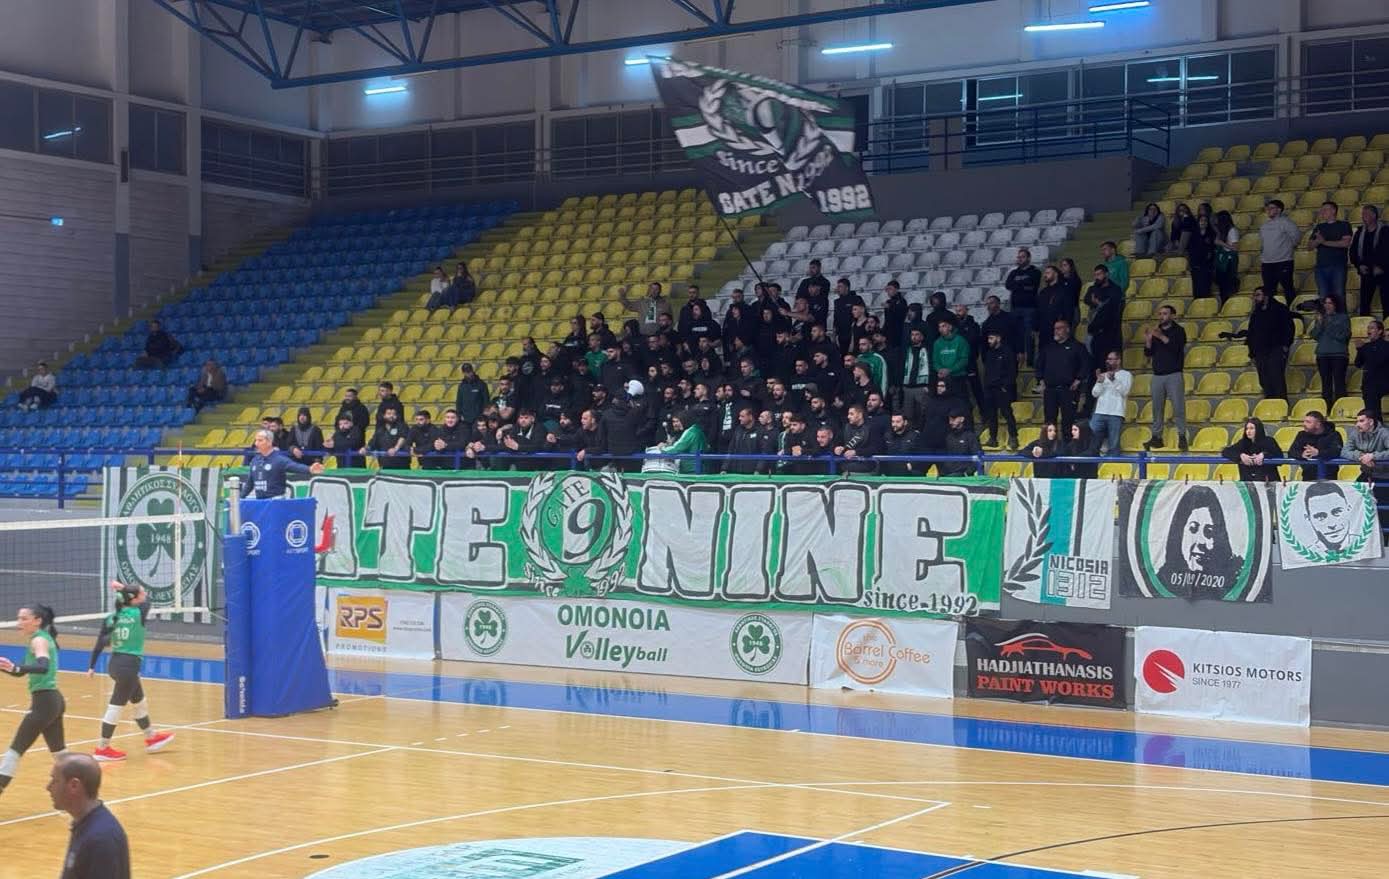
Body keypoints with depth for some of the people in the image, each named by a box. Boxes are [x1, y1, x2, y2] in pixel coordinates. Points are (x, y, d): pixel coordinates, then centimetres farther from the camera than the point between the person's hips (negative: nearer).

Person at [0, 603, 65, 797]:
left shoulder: (39, 640, -13)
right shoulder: (42, 638, 14)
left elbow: (43, 667, -34)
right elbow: (22, 671, 22)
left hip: (44, 702, -10)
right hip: (53, 700, 10)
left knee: (16, 747, -8)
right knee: (58, 749, 17)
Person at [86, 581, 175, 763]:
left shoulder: (111, 618, 3)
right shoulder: (139, 614, -11)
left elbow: (99, 644, 2)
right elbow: (147, 599, 11)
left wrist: (92, 666, 6)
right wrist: (123, 587, 10)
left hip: (115, 664, 8)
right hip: (128, 665, -8)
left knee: (139, 702, 24)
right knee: (116, 706, -1)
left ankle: (151, 738, 40)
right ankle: (102, 748, 3)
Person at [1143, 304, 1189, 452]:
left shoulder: (1178, 331, 2)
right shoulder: (1155, 331, 15)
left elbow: (1177, 347, -16)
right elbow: (1148, 353, 12)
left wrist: (1161, 337, -25)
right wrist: (1148, 340, -6)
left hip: (1174, 375, -4)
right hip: (1158, 375, 4)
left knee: (1178, 406, -8)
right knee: (1157, 407, 3)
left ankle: (1182, 437, -5)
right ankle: (1156, 437, 6)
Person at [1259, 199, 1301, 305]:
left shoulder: (1285, 222, -6)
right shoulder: (1264, 226, 17)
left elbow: (1296, 236, -15)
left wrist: (1291, 246, 0)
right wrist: (1261, 261, 18)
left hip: (1283, 262, -7)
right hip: (1267, 263, 7)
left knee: (1288, 289, -5)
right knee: (1269, 291, 8)